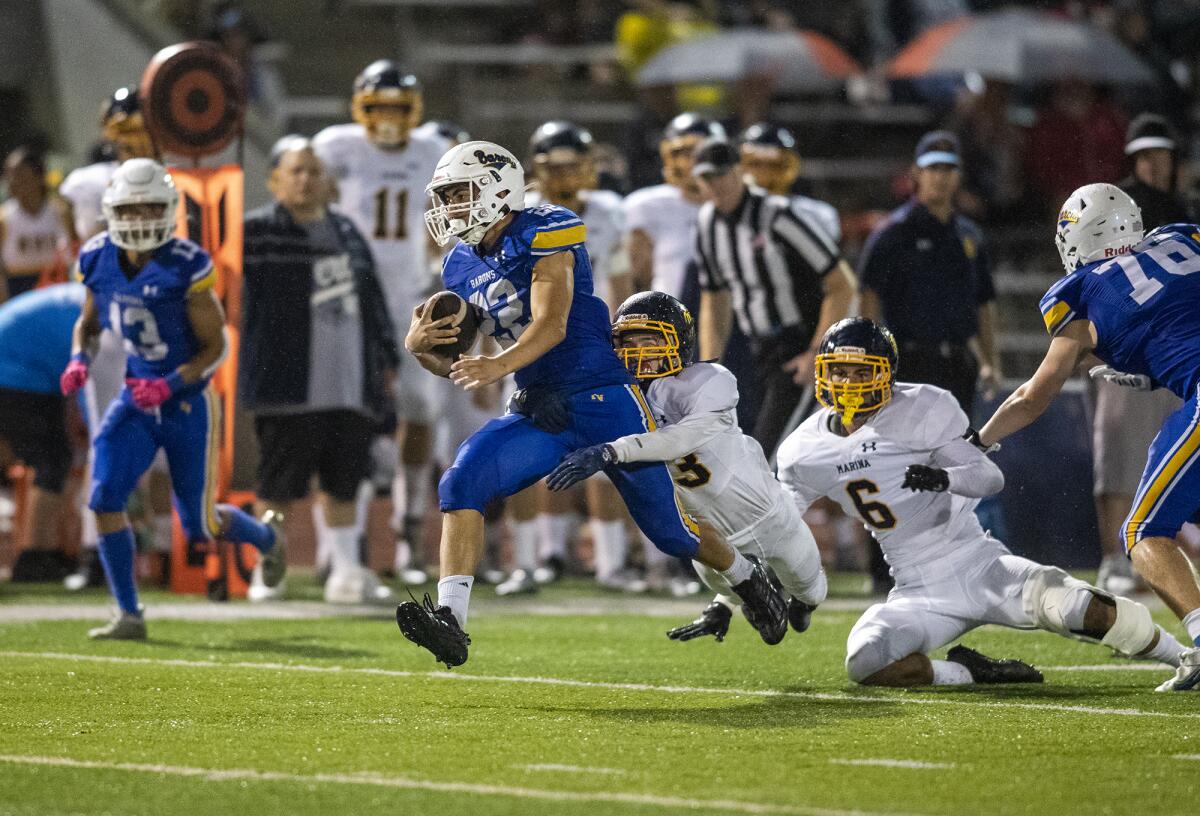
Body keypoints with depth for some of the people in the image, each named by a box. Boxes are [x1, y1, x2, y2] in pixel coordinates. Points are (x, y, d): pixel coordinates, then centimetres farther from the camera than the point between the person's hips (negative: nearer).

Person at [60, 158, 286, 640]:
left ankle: (266, 536, 40)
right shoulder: (100, 261, -5)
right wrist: (77, 361, -7)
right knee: (105, 499, -15)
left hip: (187, 403, -4)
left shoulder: (185, 267, -21)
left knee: (200, 525, 6)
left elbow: (215, 347, -13)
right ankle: (129, 616, -4)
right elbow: (87, 322, 14)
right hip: (136, 399, 4)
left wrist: (170, 385, -26)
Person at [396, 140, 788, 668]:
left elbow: (553, 324, -26)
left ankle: (746, 579, 37)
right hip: (536, 413, 6)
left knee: (669, 528, 7)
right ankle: (449, 620, -26)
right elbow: (456, 363, 12)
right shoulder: (462, 268, 8)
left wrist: (498, 366, -43)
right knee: (460, 485, -20)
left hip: (603, 402, -6)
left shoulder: (544, 234, -14)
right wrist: (421, 346, -11)